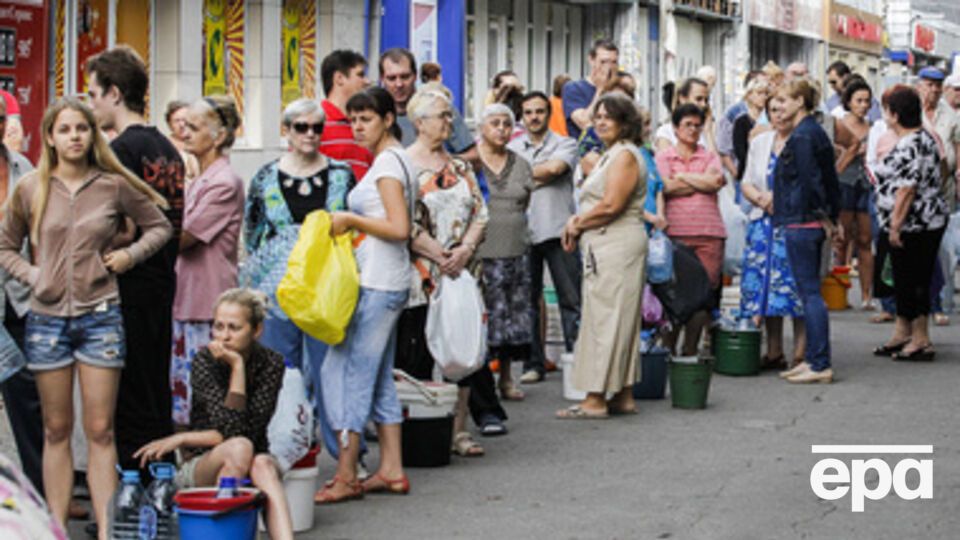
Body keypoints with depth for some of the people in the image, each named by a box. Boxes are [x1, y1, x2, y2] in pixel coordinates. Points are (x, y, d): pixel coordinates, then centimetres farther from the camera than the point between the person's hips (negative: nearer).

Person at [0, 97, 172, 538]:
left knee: (100, 431, -1)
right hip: (47, 317, 1)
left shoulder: (115, 186, 0)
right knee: (56, 430, 8)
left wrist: (130, 255, -1)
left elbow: (160, 226, 13)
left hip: (100, 316, -1)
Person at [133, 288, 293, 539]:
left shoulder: (270, 363, -5)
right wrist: (237, 367, -22)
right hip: (199, 465, -1)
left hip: (248, 466, 1)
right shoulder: (205, 359, -10)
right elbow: (230, 428, -19)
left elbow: (251, 431, -14)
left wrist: (181, 439, -14)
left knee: (263, 465, -34)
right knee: (239, 448, -34)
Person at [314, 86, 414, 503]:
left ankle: (346, 478, -5)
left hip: (377, 284, -11)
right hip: (384, 282, 11)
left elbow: (399, 229, -20)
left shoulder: (388, 162, -11)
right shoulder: (393, 160, 18)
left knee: (349, 372, -8)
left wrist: (350, 220, -12)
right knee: (378, 378, 12)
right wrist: (351, 224, 12)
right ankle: (391, 470, 15)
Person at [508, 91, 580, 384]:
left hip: (558, 230, -2)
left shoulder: (565, 144, 6)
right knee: (526, 301, 5)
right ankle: (533, 364, 11)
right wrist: (540, 174, -6)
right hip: (523, 231, 3)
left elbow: (555, 168, -13)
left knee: (571, 299, -3)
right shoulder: (512, 148, 15)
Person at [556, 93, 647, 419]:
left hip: (617, 244, -11)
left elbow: (611, 205, -19)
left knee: (605, 318, -9)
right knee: (616, 320, 11)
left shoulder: (625, 155, -11)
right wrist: (579, 220, 4)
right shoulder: (611, 155, 22)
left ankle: (596, 399, -8)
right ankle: (623, 397, 15)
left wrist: (578, 224, -7)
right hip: (605, 246, 11)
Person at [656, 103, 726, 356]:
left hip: (709, 233, 3)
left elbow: (715, 182, -2)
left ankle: (691, 349, 7)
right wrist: (702, 182, 2)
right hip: (675, 231, -2)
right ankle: (667, 349, 1)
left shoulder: (710, 157, 18)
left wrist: (683, 176, 3)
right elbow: (666, 187, -7)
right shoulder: (663, 156, 11)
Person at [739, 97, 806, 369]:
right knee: (764, 285, 5)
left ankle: (800, 354, -2)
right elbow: (746, 183, 15)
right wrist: (762, 198, -4)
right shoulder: (760, 142, 15)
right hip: (764, 223, 6)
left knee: (796, 287, -8)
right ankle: (774, 352, 14)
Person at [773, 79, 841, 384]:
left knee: (809, 292, -7)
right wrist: (832, 219, 17)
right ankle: (812, 359, 17)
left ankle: (820, 365, -5)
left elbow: (811, 182, -19)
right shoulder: (816, 132, 15)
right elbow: (831, 180, 17)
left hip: (801, 222, -10)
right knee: (810, 291, 12)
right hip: (813, 224, 10)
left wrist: (825, 220, -12)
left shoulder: (802, 137, -15)